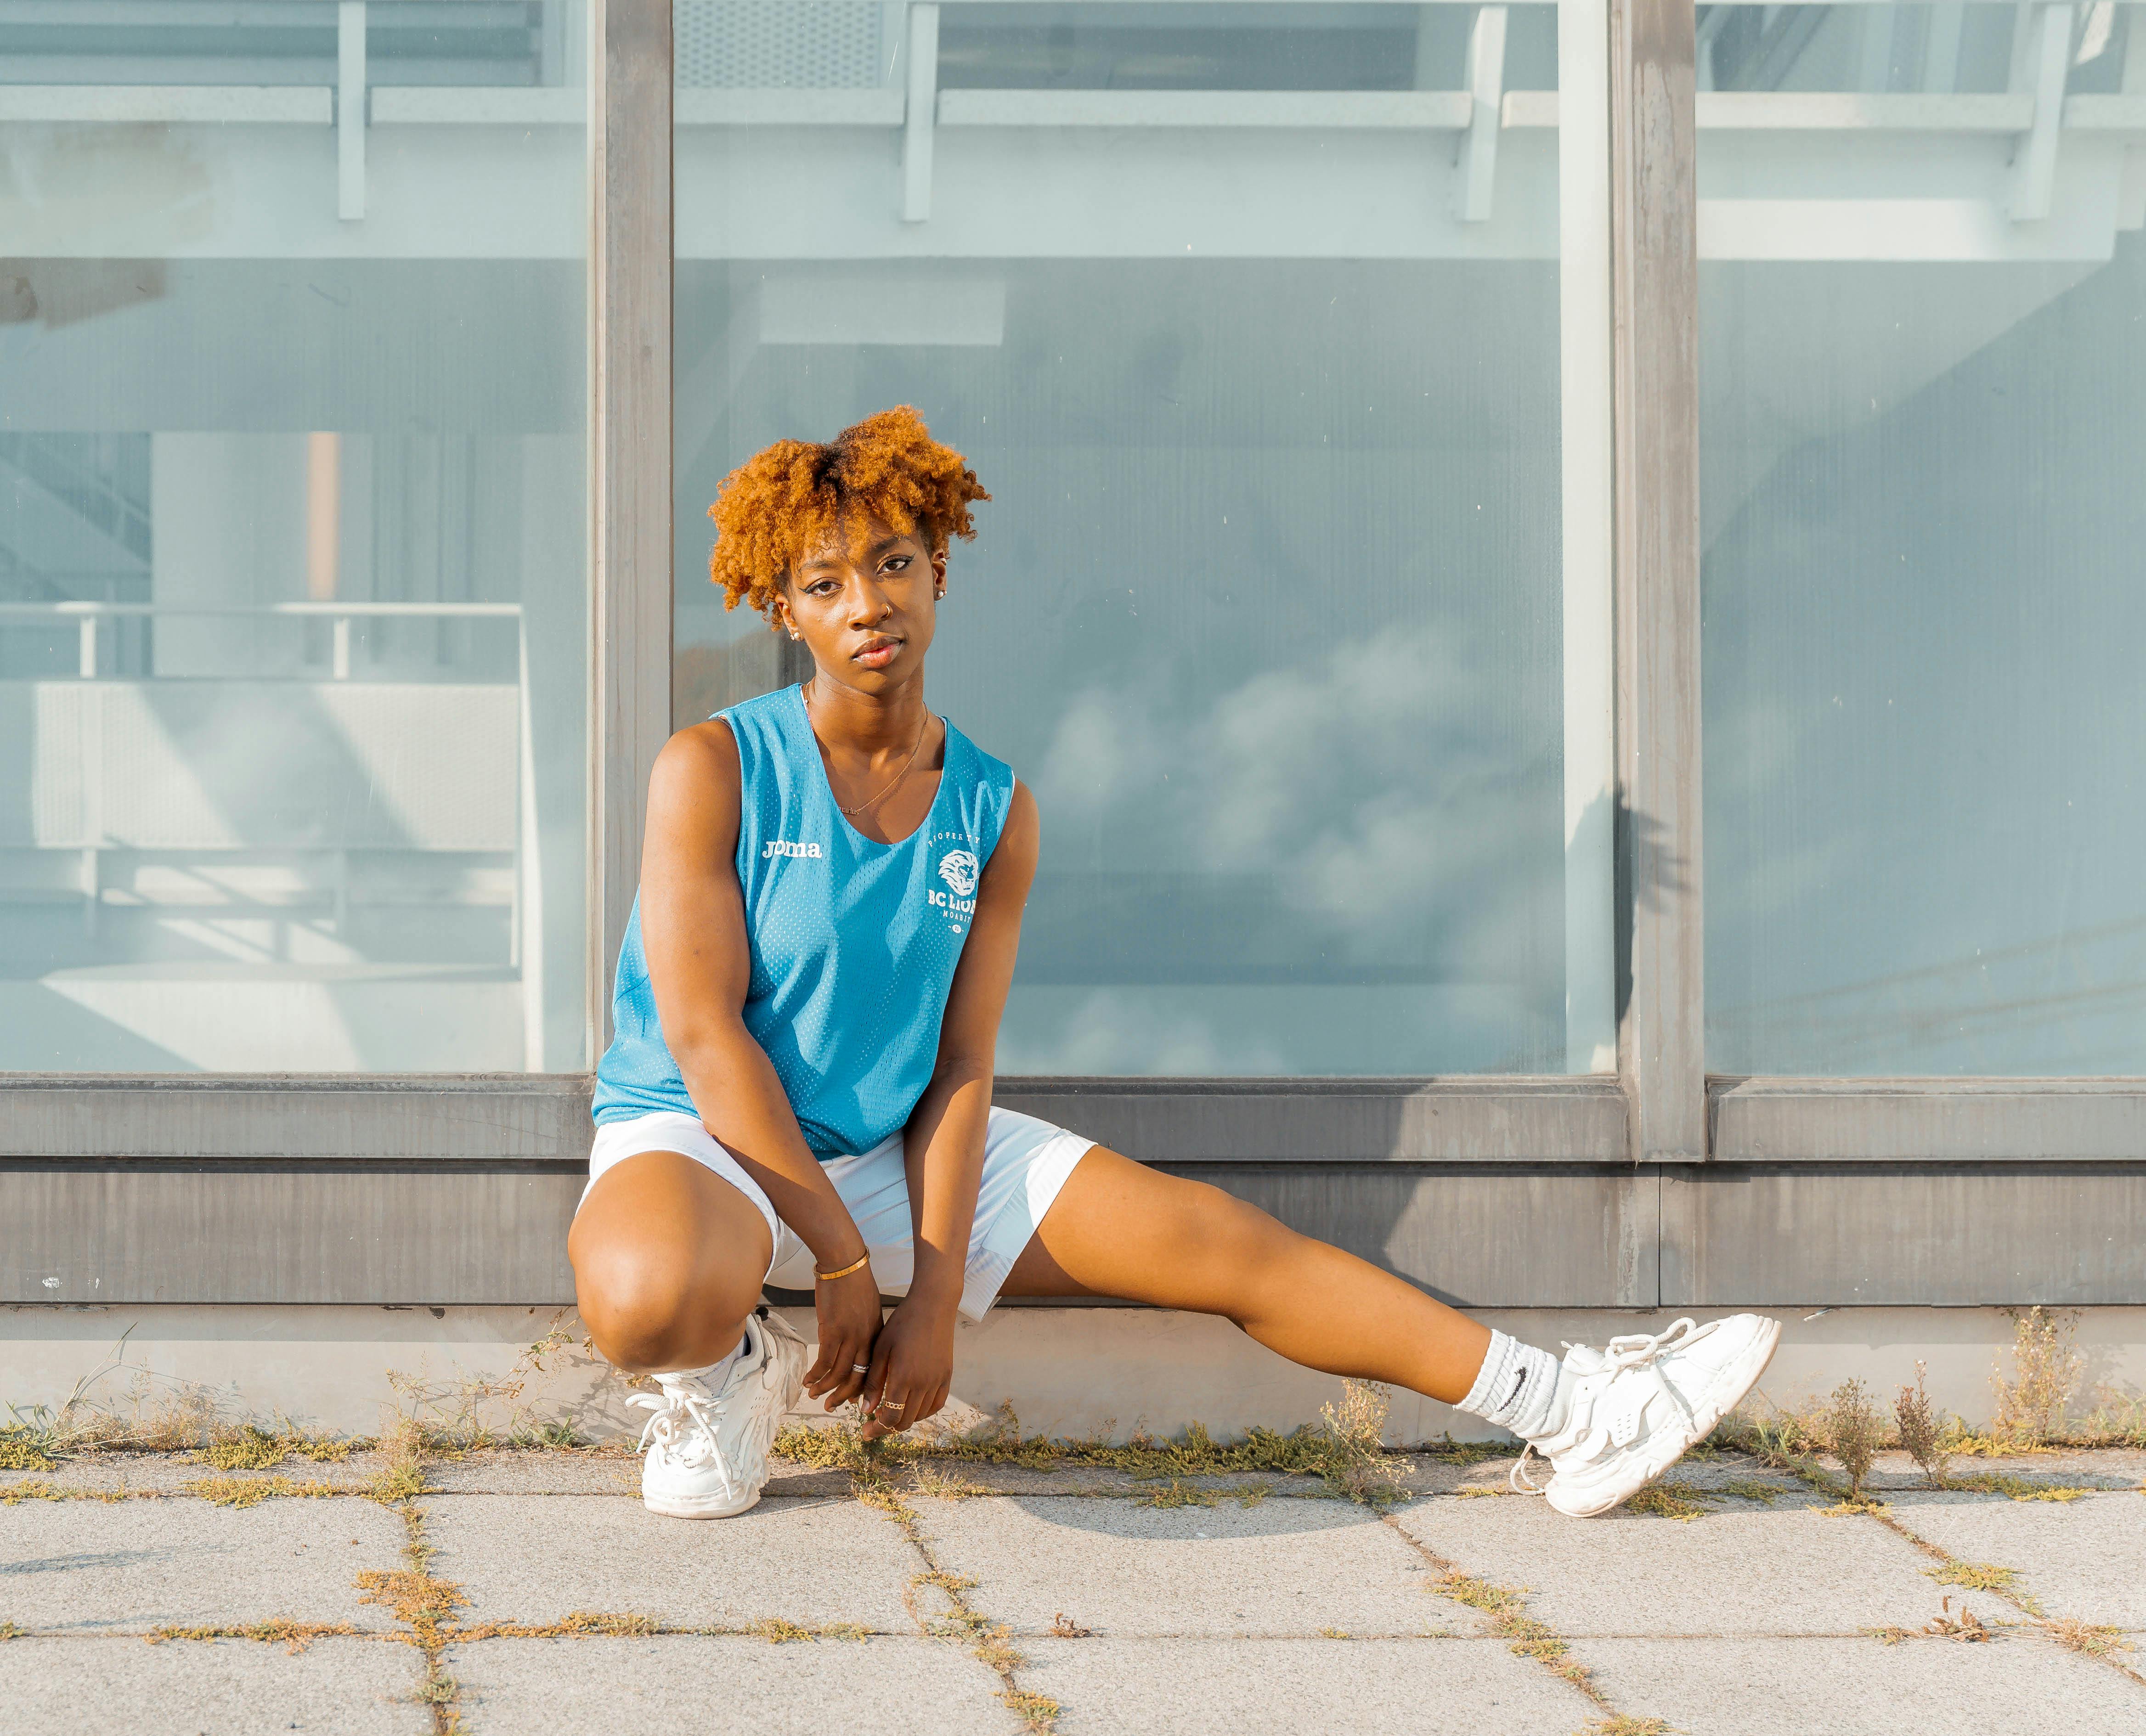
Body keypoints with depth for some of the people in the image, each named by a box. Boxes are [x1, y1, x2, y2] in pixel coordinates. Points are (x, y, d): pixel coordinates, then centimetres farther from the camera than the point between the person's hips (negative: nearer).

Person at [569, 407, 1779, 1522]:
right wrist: (838, 1259, -18)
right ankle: (727, 1367, -3)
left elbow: (961, 1068, -2)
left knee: (1218, 1240, -6)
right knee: (648, 1298, -42)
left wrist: (935, 1293, -14)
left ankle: (1567, 1416, -2)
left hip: (895, 1150, 5)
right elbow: (704, 1030, -15)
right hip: (701, 1143, -4)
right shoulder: (714, 773, -10)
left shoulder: (993, 813, 2)